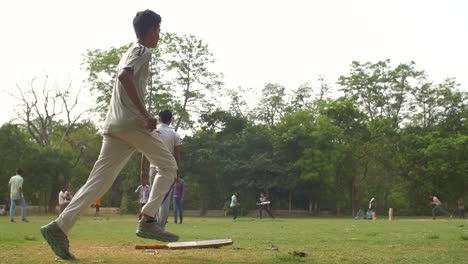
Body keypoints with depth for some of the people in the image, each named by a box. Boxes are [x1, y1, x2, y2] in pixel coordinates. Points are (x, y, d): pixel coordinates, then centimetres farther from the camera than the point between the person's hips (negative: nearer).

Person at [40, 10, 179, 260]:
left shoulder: (128, 53, 26)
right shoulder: (142, 51, -2)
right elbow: (124, 76, -21)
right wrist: (145, 114, -24)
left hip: (113, 126, 8)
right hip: (131, 121, -8)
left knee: (99, 181, 3)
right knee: (168, 165, 3)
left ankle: (60, 227, -5)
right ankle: (148, 220, -6)